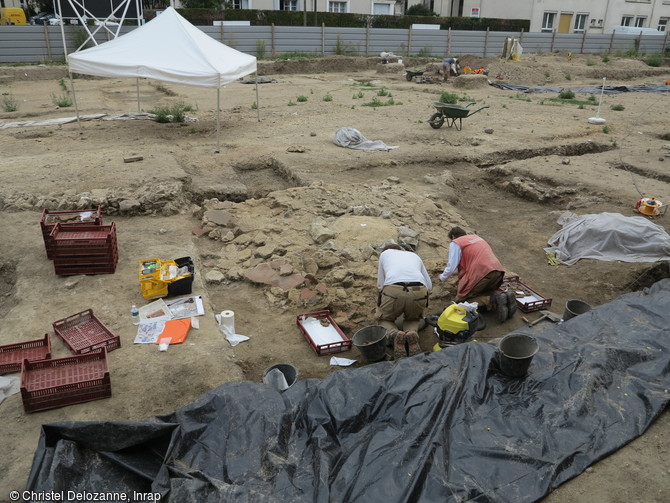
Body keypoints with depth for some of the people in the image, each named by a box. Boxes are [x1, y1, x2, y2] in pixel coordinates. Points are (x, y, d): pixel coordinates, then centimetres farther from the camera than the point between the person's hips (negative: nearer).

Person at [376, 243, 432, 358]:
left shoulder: (384, 253, 32)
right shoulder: (415, 255, 37)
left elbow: (380, 285, 30)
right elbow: (429, 286, 31)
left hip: (393, 291, -2)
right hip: (419, 292, 2)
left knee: (383, 319, 27)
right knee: (413, 319, 33)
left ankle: (394, 335, -9)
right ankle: (412, 334, -4)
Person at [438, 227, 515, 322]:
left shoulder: (455, 243, 5)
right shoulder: (476, 237, 28)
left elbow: (451, 268, 3)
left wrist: (442, 277, 23)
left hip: (481, 274, -8)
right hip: (498, 272, 8)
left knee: (461, 299, 6)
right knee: (486, 290, 33)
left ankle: (494, 301, -16)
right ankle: (506, 296, 1)